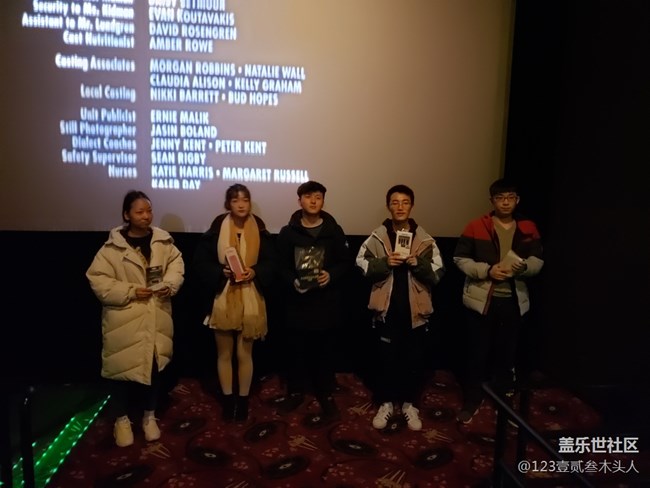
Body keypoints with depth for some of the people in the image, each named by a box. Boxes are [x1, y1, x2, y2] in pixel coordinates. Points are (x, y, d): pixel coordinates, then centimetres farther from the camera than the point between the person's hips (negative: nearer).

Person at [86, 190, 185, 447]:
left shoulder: (163, 240, -1)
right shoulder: (113, 246, -11)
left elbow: (176, 264, 4)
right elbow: (97, 279, -11)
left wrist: (170, 284, -15)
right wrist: (130, 291, -19)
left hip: (156, 318, 3)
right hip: (124, 321, -3)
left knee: (154, 366, 14)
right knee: (123, 367, 8)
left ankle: (149, 416, 34)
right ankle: (122, 419, 31)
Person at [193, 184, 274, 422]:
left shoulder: (259, 229, -1)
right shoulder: (217, 228, -5)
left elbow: (270, 263, 2)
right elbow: (200, 262, -3)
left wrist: (255, 272, -16)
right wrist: (221, 272, -18)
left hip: (250, 300, 0)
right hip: (222, 299, 0)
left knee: (244, 354, 10)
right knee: (224, 353, 12)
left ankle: (243, 399, 27)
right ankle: (228, 398, 30)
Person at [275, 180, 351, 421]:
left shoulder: (334, 231, 1)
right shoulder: (288, 232, 1)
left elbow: (346, 262, 4)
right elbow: (281, 267, 1)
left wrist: (332, 275, -14)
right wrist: (293, 282, -17)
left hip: (326, 301, 0)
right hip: (296, 301, 1)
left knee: (325, 350, 9)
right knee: (296, 349, 10)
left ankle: (326, 395, 25)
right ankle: (295, 391, 29)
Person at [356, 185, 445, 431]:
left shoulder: (425, 240, 2)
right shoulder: (376, 237, 0)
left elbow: (437, 273, -1)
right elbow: (361, 265, -4)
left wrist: (417, 263, -18)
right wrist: (385, 262, -18)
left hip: (415, 309, 1)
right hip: (387, 308, 0)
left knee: (413, 359, 11)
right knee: (386, 357, 9)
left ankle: (409, 404, 29)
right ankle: (385, 403, 27)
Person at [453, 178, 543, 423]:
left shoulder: (528, 229, 3)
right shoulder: (476, 227, -7)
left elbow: (538, 261, 6)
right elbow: (460, 259, -7)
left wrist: (524, 267, -17)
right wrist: (487, 270, -20)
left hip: (514, 301, 3)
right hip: (481, 299, -3)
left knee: (506, 352, 16)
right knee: (477, 352, 5)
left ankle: (504, 398, 36)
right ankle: (471, 401, 22)